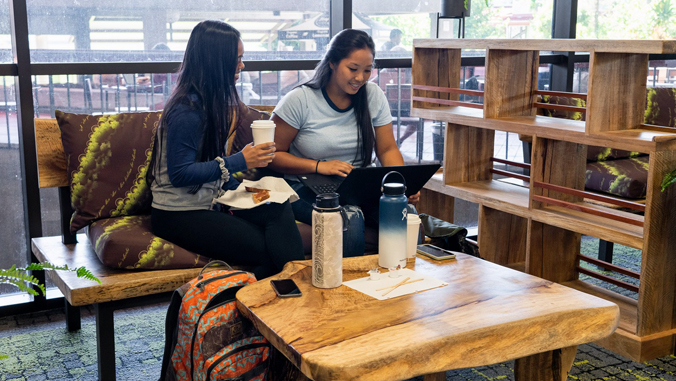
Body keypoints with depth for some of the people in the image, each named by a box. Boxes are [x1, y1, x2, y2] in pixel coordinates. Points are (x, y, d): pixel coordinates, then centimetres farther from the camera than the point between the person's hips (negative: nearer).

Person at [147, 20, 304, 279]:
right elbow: (179, 173, -21)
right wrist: (240, 162, -21)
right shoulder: (186, 110, -18)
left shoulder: (214, 101, 12)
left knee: (279, 209, -18)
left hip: (211, 202, 8)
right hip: (179, 215, -8)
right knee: (267, 251, -20)